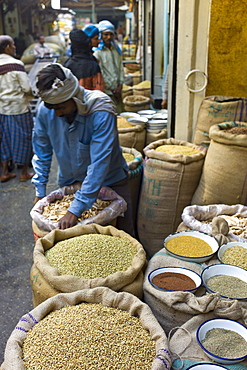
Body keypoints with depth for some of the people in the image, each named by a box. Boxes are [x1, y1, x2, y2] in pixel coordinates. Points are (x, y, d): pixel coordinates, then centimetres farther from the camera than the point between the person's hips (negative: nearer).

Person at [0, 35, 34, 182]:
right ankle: (24, 173, 17)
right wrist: (31, 95, 4)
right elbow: (27, 88, -15)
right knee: (23, 138, 6)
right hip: (19, 109, -6)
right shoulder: (16, 64, -15)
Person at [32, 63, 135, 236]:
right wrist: (40, 191, -2)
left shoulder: (101, 113, -31)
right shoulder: (45, 110, -16)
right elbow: (41, 152, -1)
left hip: (109, 181, -3)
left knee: (124, 233, 8)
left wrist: (76, 209, -35)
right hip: (69, 182, 3)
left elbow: (99, 164, -33)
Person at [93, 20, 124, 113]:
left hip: (117, 91, 6)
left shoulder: (116, 50, 13)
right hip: (106, 92, -6)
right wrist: (111, 90, -8)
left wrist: (120, 86, 2)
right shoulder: (98, 52, -8)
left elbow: (121, 68, 15)